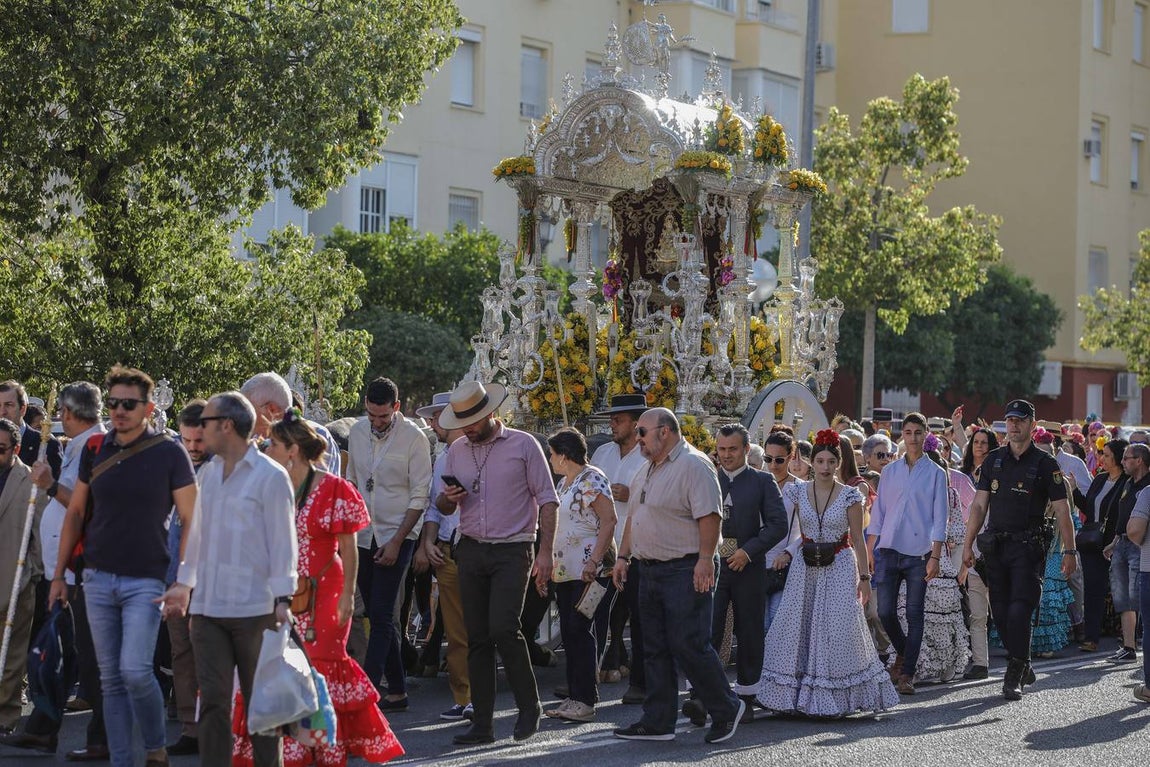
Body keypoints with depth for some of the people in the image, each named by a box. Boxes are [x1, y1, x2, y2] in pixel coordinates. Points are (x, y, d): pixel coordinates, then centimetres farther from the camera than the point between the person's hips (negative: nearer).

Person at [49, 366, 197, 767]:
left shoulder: (170, 453, -6)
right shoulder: (95, 449, 6)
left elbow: (190, 520, -5)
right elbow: (75, 512, 13)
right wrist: (59, 575, 10)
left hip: (145, 580, -4)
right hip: (98, 579, 4)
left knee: (135, 670, -15)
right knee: (111, 678, 6)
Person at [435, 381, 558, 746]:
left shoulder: (523, 445, -3)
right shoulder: (457, 450, 11)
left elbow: (547, 500, -3)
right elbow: (443, 506, 19)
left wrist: (545, 552, -11)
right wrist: (448, 499, -6)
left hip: (512, 551, -5)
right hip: (471, 550, 5)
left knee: (503, 628, -18)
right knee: (477, 637, 4)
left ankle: (529, 706, 1)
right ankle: (482, 724, 8)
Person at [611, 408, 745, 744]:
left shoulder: (693, 465, -13)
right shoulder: (646, 471, 17)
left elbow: (710, 516, -20)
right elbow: (634, 518, 24)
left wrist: (705, 560, -25)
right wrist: (624, 556, 18)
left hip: (685, 571, -9)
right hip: (649, 571, 9)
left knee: (689, 646, -9)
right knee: (656, 649, 10)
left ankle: (726, 709, 7)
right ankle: (657, 722, 14)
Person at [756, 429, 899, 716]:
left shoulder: (850, 496, -2)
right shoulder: (797, 491, 2)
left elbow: (858, 539, 0)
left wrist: (864, 577, -3)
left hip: (840, 568, -2)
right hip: (805, 568, 2)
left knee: (837, 631, -4)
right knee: (798, 629, 1)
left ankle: (836, 699, 5)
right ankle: (798, 696, 11)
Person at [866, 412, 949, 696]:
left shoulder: (935, 473, 3)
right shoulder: (890, 471, 11)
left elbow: (939, 517, 0)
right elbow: (877, 512, 13)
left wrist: (935, 556, -7)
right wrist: (869, 552, 7)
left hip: (919, 552, -2)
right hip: (888, 550, 2)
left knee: (915, 614, -2)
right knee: (885, 611, -1)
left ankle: (907, 674, 4)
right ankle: (902, 653, 26)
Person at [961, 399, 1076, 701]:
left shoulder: (1045, 464, 0)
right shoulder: (993, 461, 11)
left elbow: (1062, 510, -2)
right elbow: (979, 505, 11)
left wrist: (1069, 551, -7)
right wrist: (968, 543, 5)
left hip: (1028, 548, -4)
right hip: (995, 546, 4)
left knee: (1019, 611, -13)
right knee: (1001, 613, 6)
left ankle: (1014, 678, -9)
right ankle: (1023, 668, 21)